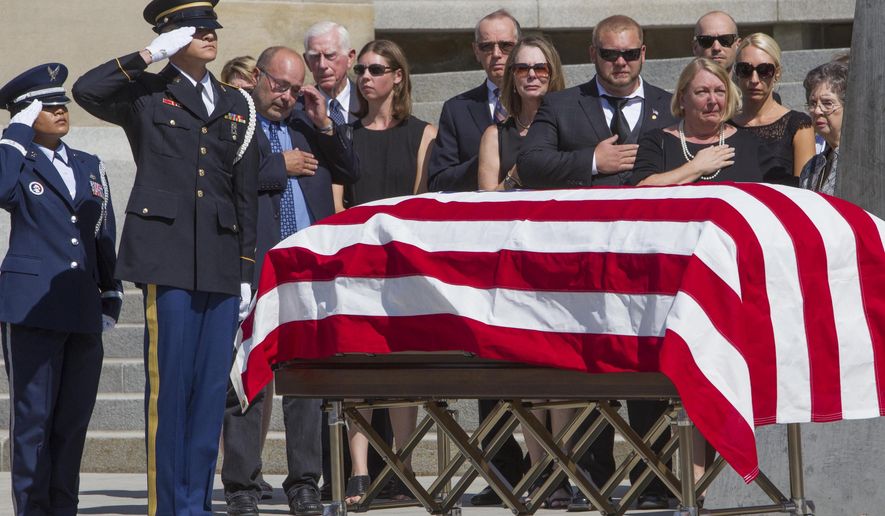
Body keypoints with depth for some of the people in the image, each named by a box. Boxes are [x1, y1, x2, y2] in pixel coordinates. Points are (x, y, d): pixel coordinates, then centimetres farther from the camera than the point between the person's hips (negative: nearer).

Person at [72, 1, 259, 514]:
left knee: (212, 386, 2)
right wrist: (150, 56, -8)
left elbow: (246, 194, 17)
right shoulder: (146, 95, 7)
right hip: (167, 251, -4)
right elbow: (87, 90, -14)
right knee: (170, 382, -7)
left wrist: (246, 269, 12)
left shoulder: (237, 105, 18)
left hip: (222, 261, 4)